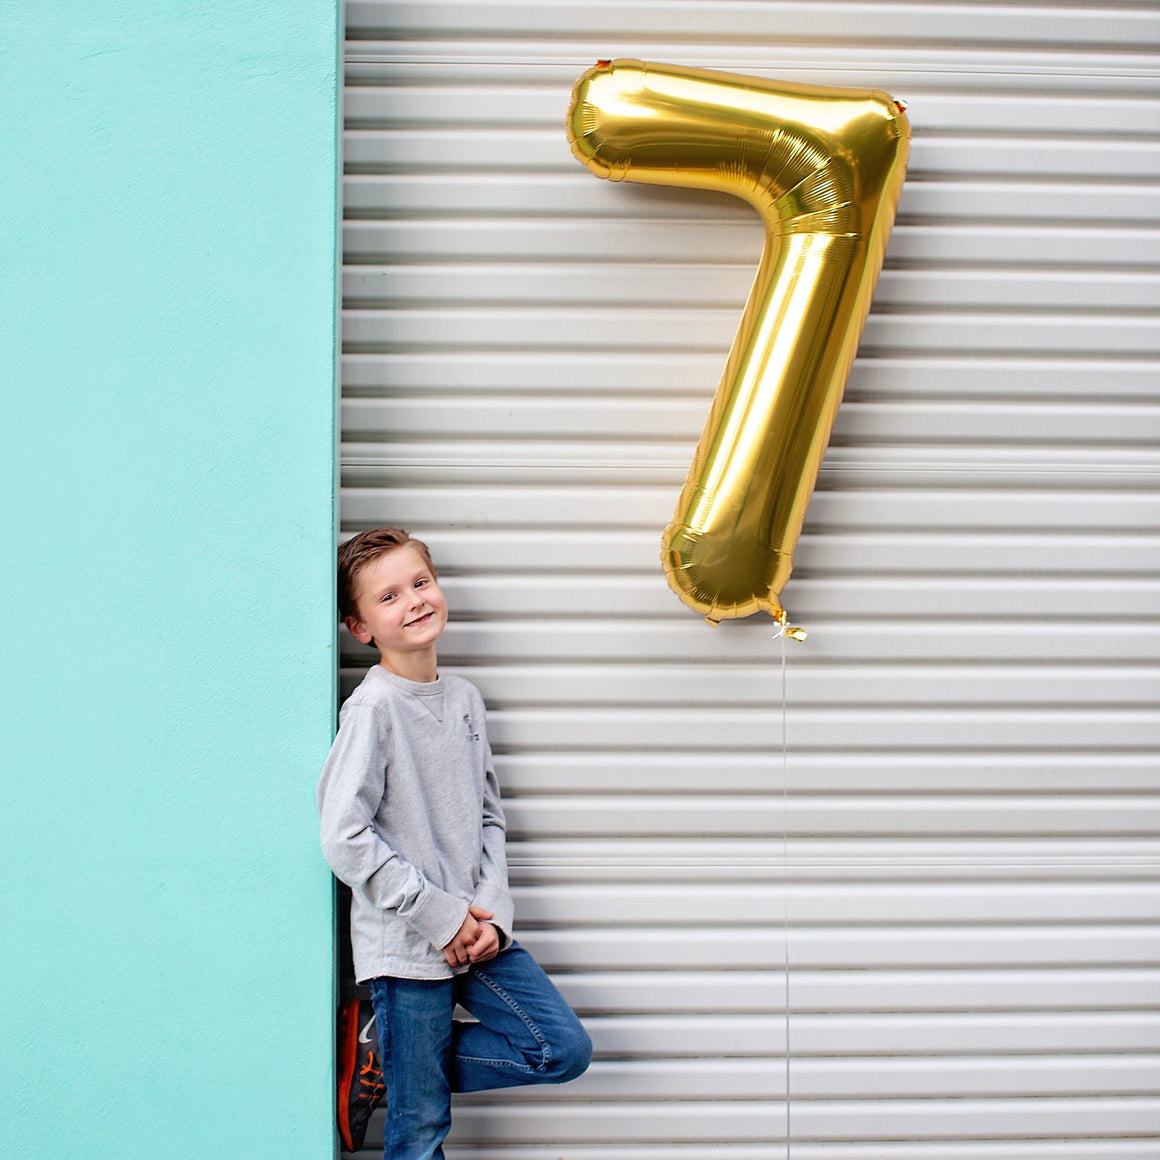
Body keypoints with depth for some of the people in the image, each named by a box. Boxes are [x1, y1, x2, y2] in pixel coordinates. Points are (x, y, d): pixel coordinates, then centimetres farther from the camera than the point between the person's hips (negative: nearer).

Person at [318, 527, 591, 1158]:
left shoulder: (464, 698, 8)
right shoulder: (371, 709, -13)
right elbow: (344, 840, -17)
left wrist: (493, 914, -2)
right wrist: (438, 916, -14)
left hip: (476, 934, 6)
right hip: (405, 944, -6)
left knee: (565, 1049, 4)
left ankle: (394, 1072, 14)